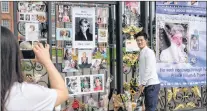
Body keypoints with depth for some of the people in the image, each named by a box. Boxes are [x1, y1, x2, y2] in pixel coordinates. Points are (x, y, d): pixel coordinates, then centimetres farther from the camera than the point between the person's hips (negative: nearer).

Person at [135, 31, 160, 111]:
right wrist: (141, 84, 11)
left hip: (152, 85, -9)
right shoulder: (141, 53, 16)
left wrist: (142, 84, -14)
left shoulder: (148, 52, -10)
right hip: (147, 85, 9)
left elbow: (149, 69, -17)